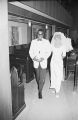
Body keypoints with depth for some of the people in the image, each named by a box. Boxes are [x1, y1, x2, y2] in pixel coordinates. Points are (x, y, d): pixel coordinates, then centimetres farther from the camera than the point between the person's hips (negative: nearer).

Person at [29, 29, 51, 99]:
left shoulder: (46, 42, -1)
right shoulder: (33, 42, 4)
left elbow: (49, 51, -2)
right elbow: (31, 51, 5)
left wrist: (43, 58, -15)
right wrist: (33, 57, -13)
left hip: (43, 62, -2)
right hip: (36, 62, 2)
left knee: (42, 78, -5)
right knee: (38, 77, 15)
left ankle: (40, 91, 7)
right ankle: (39, 87, 39)